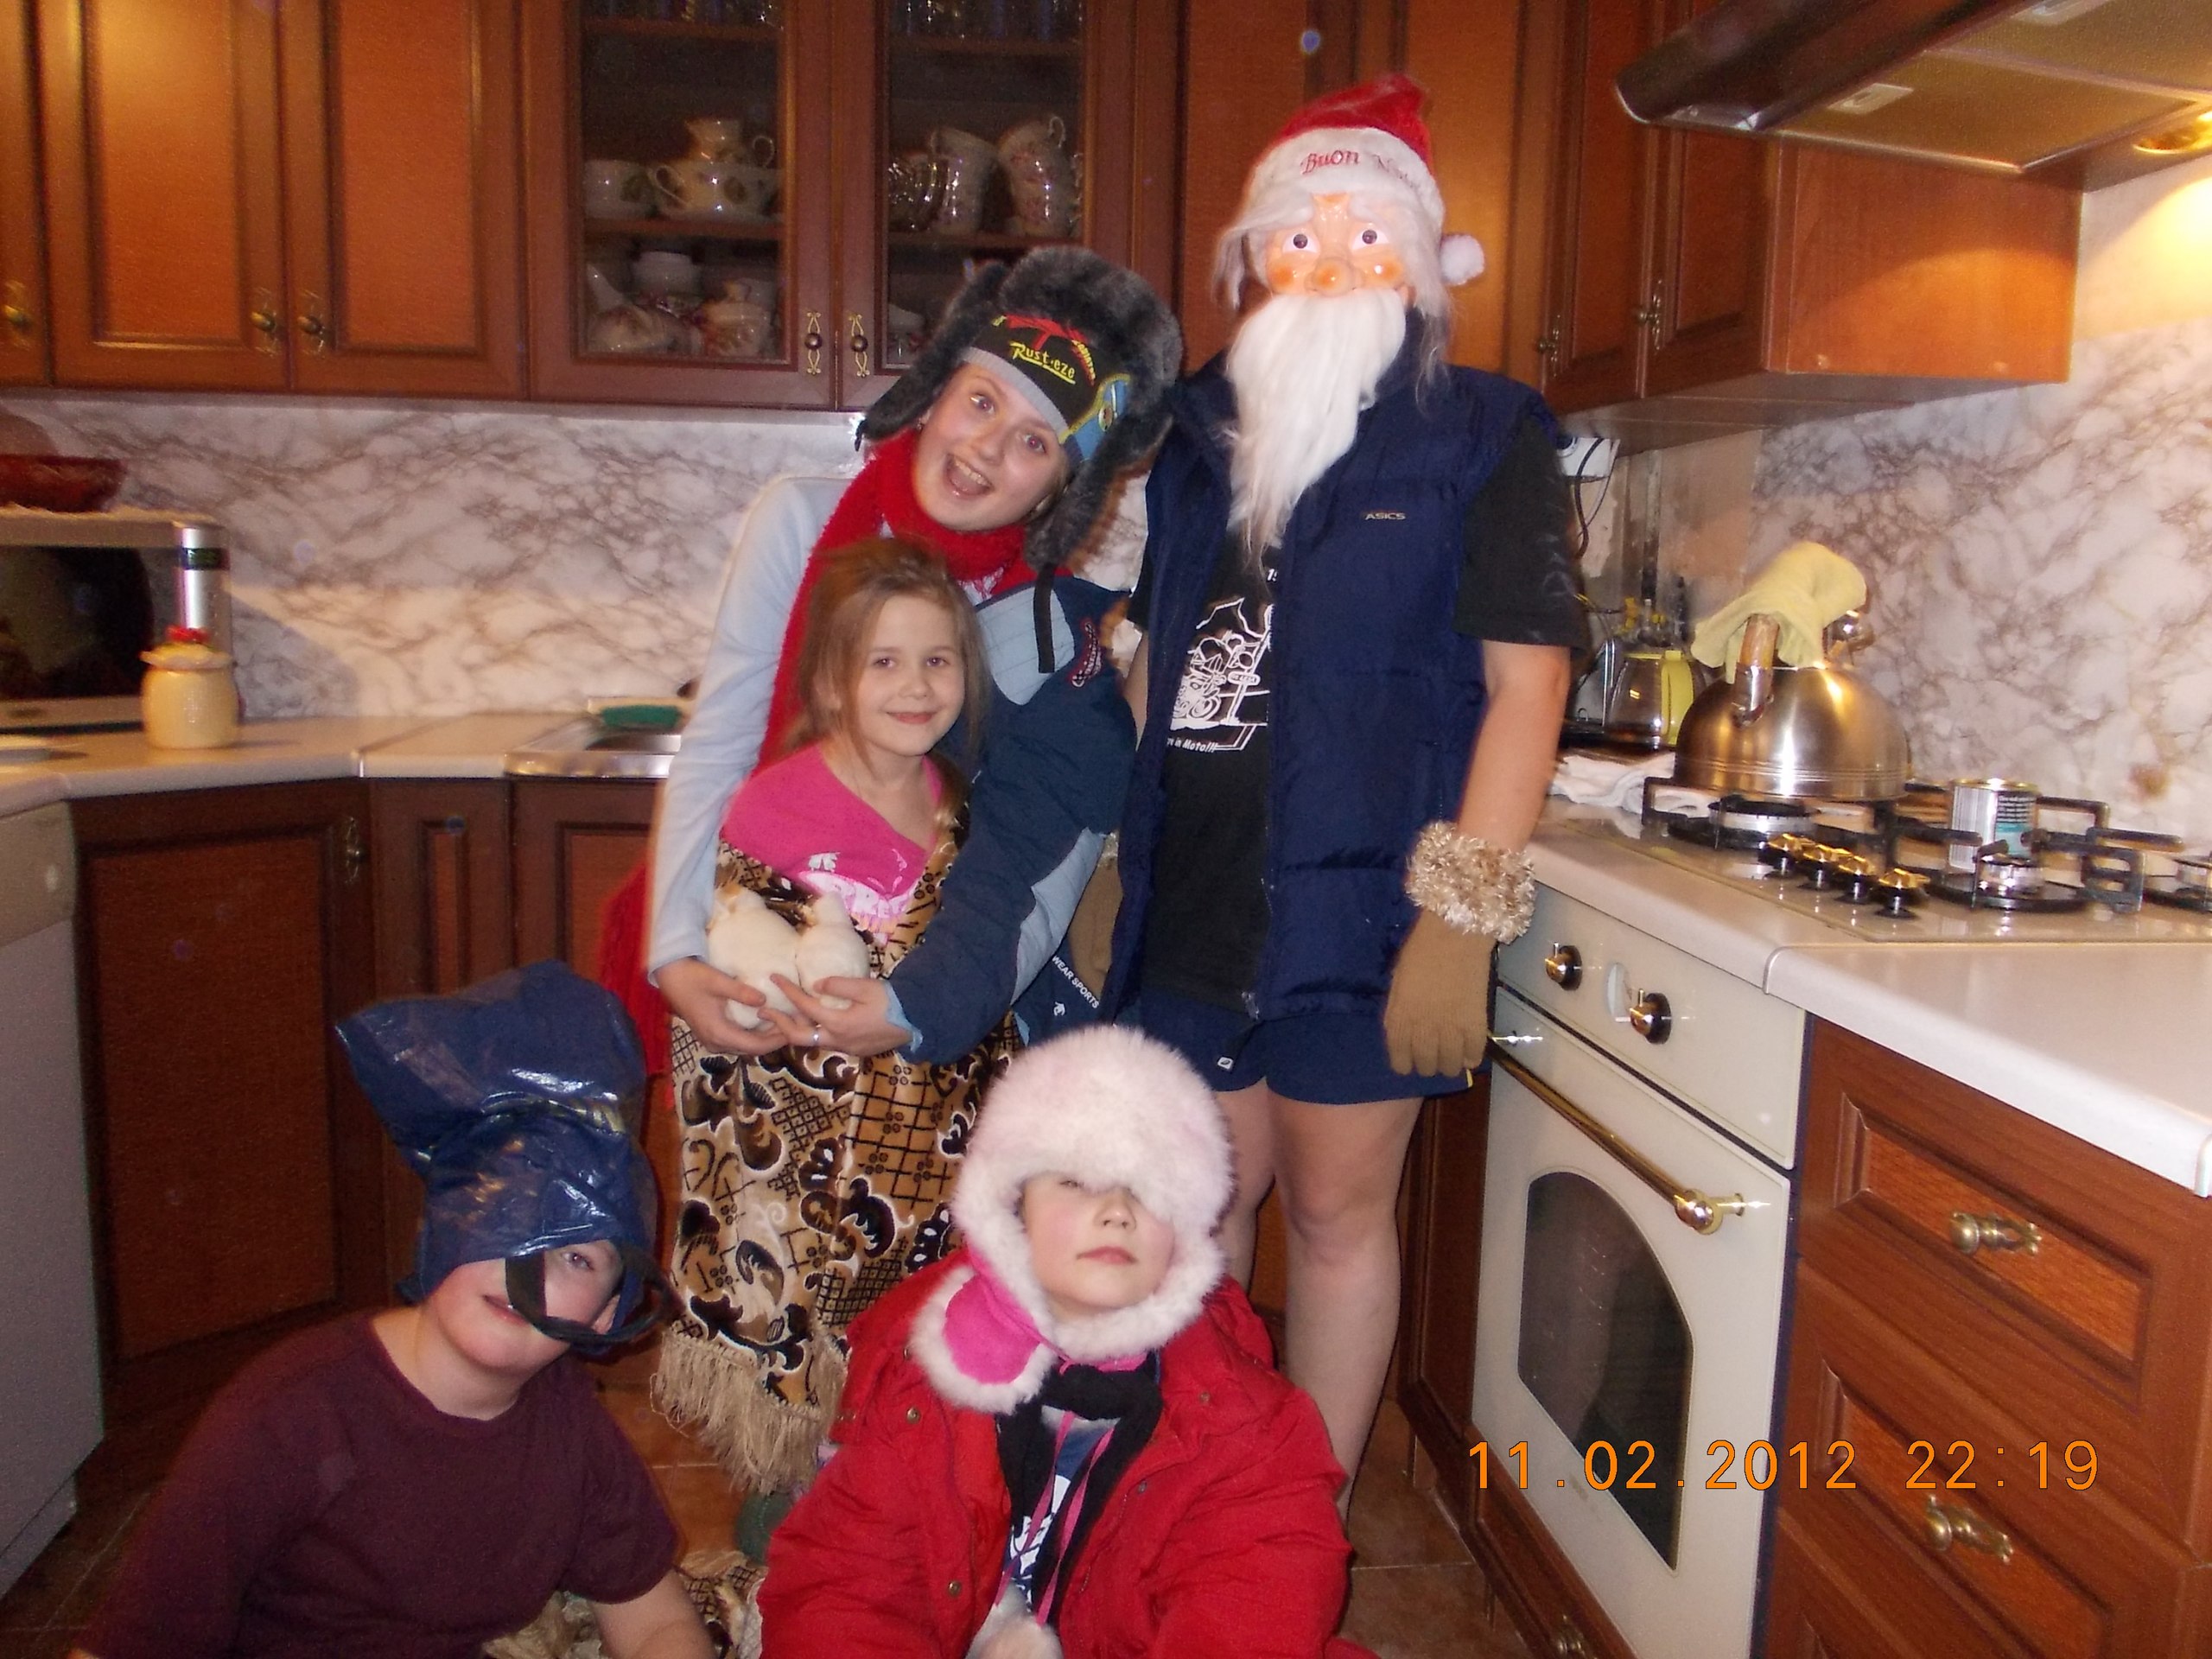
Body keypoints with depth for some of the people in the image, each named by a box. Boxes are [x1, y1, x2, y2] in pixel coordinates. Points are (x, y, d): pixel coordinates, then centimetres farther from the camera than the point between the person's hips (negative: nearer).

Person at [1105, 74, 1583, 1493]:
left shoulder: (1482, 441, -3)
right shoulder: (1205, 431, 12)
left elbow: (1525, 685, -10)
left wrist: (1464, 917, -17)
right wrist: (1116, 857, 13)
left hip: (1351, 898, -5)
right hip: (1189, 897, 5)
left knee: (1334, 1215, 8)